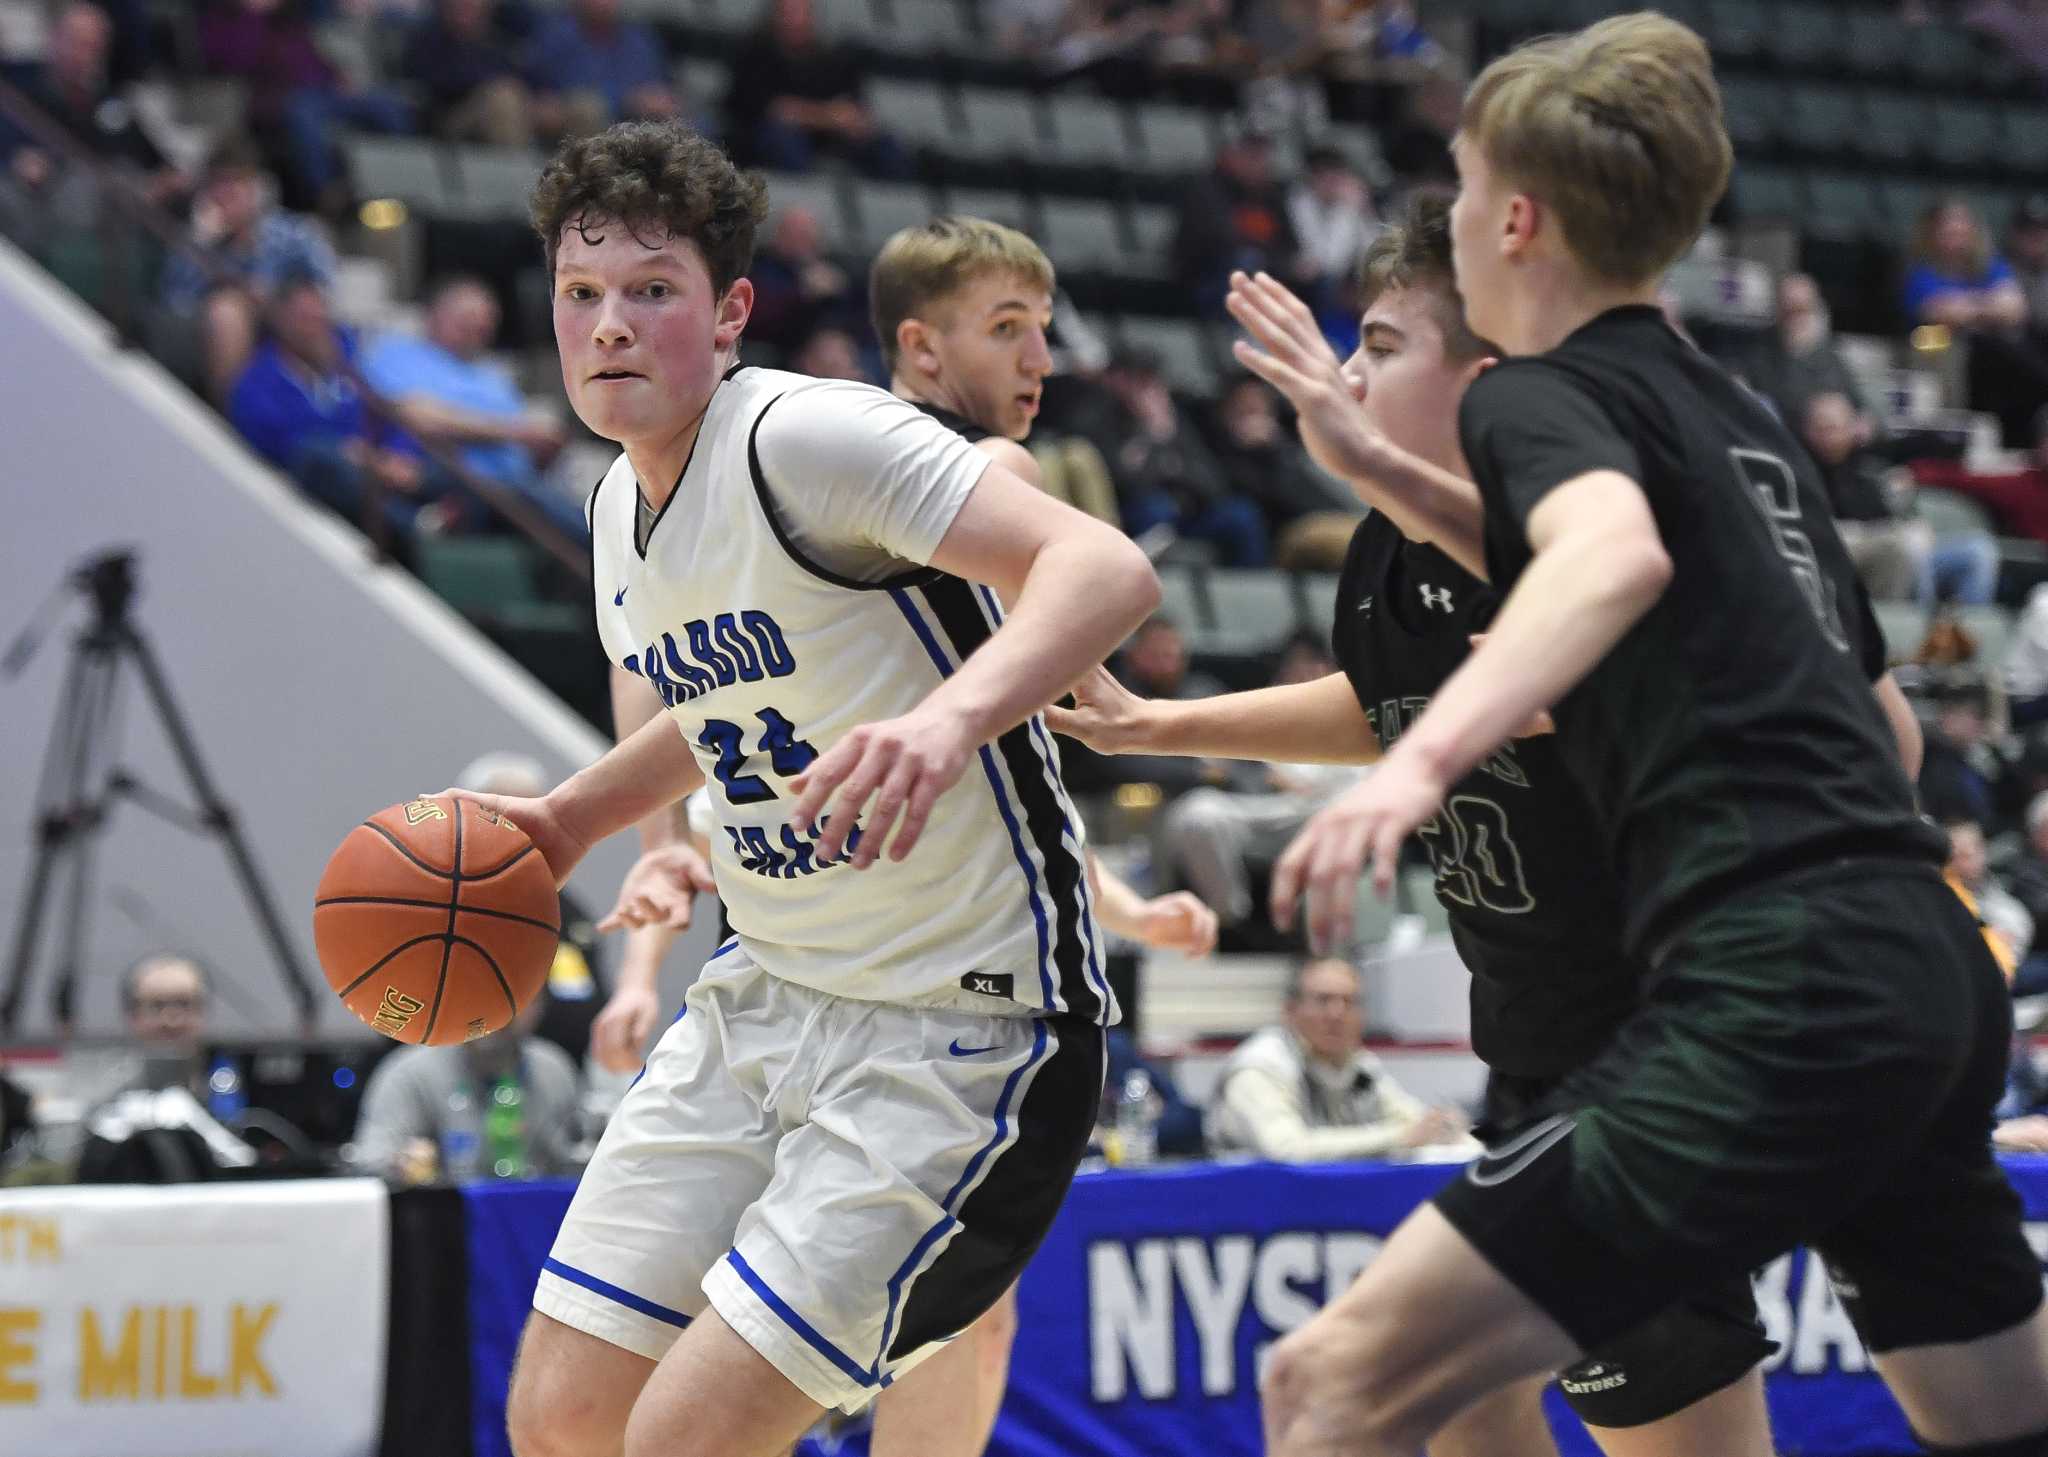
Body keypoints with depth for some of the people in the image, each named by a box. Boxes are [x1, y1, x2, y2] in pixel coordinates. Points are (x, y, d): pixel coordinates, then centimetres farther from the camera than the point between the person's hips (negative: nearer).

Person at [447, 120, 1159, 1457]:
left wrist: (949, 715, -48)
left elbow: (1107, 569, -32)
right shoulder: (623, 505, 8)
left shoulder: (807, 438, -19)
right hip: (764, 998, 9)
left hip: (960, 1032, -8)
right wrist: (567, 822, 24)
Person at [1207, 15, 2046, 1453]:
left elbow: (1618, 560, -24)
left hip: (1779, 994, -9)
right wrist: (1380, 462, 33)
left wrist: (1423, 758, -39)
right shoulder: (1728, 407, 21)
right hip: (1930, 974, 9)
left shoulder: (1541, 391, -2)